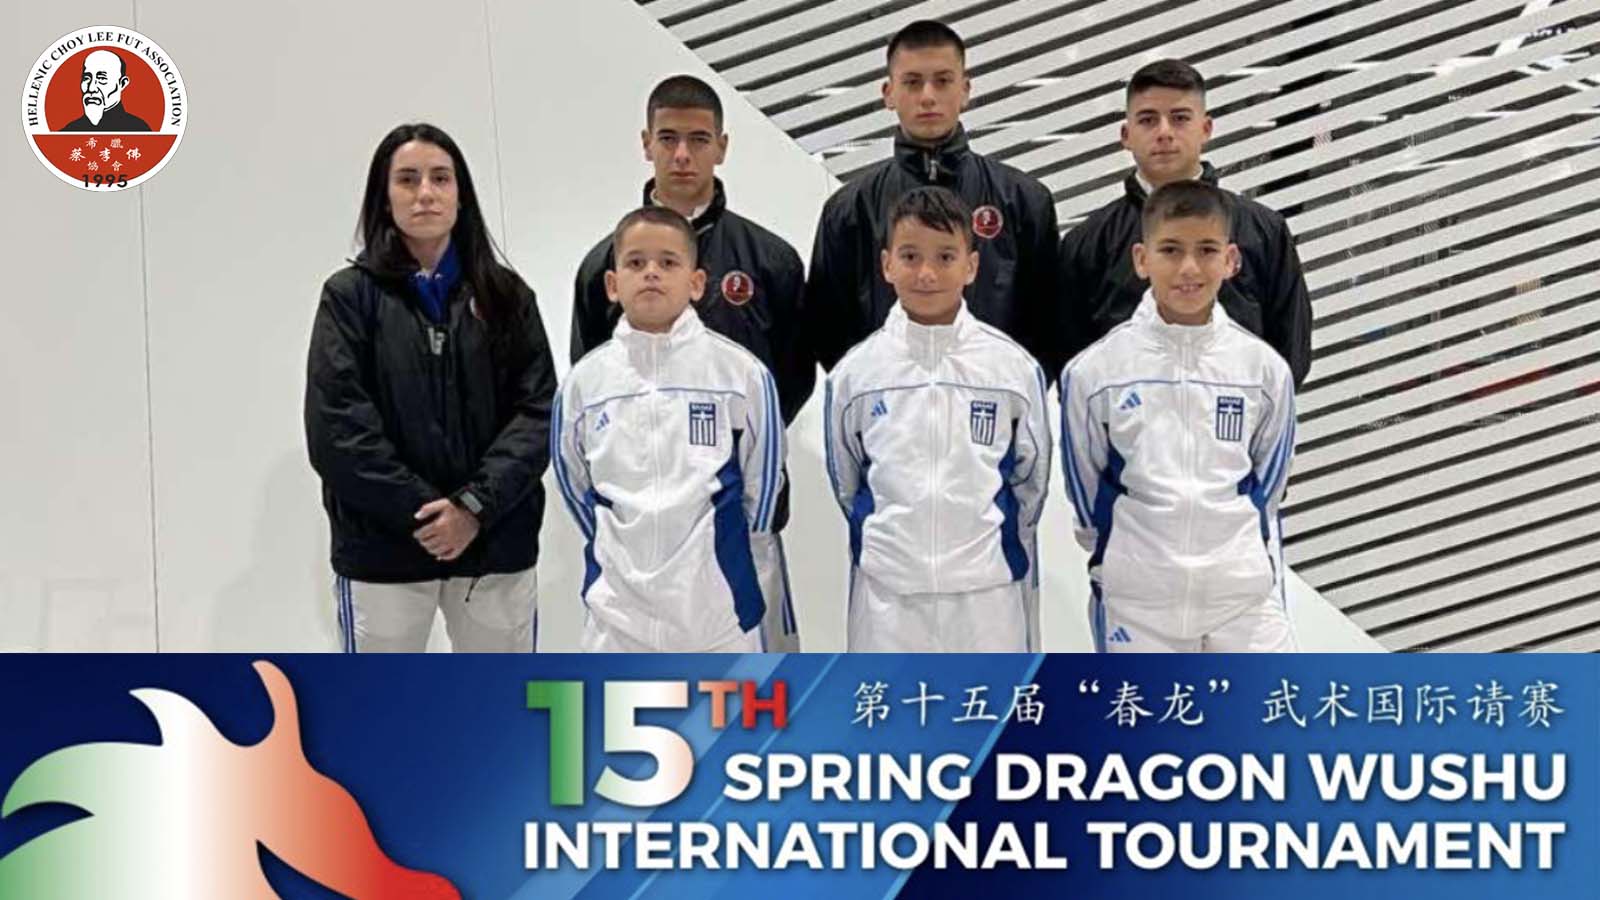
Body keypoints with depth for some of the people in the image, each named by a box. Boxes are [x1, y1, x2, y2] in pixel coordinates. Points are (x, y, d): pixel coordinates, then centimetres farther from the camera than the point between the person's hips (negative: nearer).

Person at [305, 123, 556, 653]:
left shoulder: (505, 295, 7)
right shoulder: (350, 295, 0)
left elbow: (538, 411, -1)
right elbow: (336, 427, -8)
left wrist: (476, 505, -14)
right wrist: (420, 512, -14)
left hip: (495, 544, 2)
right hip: (383, 549, -2)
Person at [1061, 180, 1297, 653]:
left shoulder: (1265, 368, 0)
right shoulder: (1093, 371, -5)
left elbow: (1268, 478, 11)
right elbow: (1086, 486, 5)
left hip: (1246, 595, 1)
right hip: (1136, 599, -1)